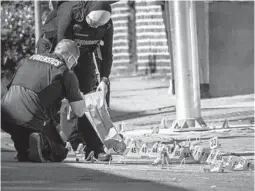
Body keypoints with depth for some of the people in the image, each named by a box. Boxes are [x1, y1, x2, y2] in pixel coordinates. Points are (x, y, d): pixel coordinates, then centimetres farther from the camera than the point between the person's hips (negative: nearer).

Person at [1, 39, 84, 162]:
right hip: (33, 120, -6)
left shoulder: (28, 60, 20)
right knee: (59, 153, 16)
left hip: (5, 117, 6)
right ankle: (40, 143, -14)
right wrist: (79, 96, 26)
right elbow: (79, 112, 3)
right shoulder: (66, 72, 4)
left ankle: (23, 151, 11)